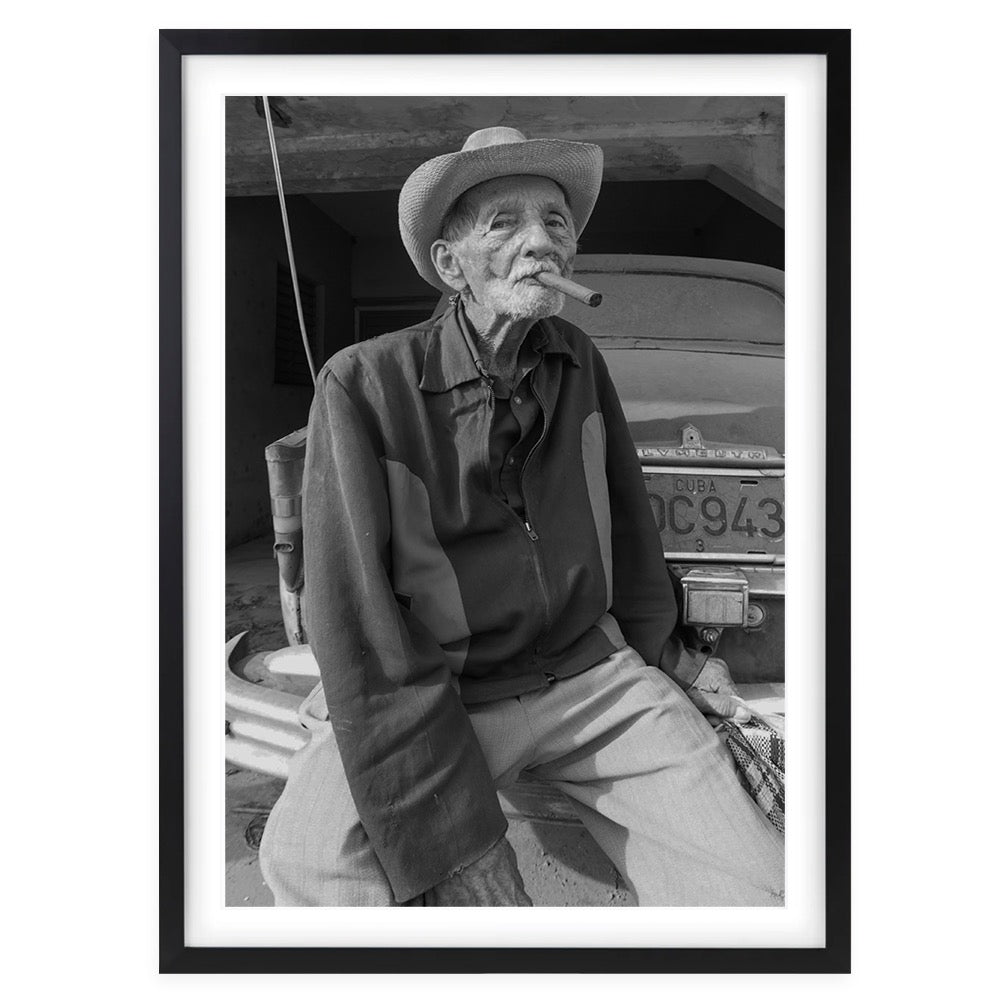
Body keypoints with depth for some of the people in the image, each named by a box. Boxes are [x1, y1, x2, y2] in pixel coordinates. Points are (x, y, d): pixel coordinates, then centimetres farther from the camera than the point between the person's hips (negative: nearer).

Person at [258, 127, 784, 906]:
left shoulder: (579, 360, 1)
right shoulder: (365, 386, -14)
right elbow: (358, 626, -18)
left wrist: (662, 651, 24)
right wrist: (455, 849, -20)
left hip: (589, 672, 4)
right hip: (432, 695, -2)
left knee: (759, 885, -10)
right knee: (314, 869, -29)